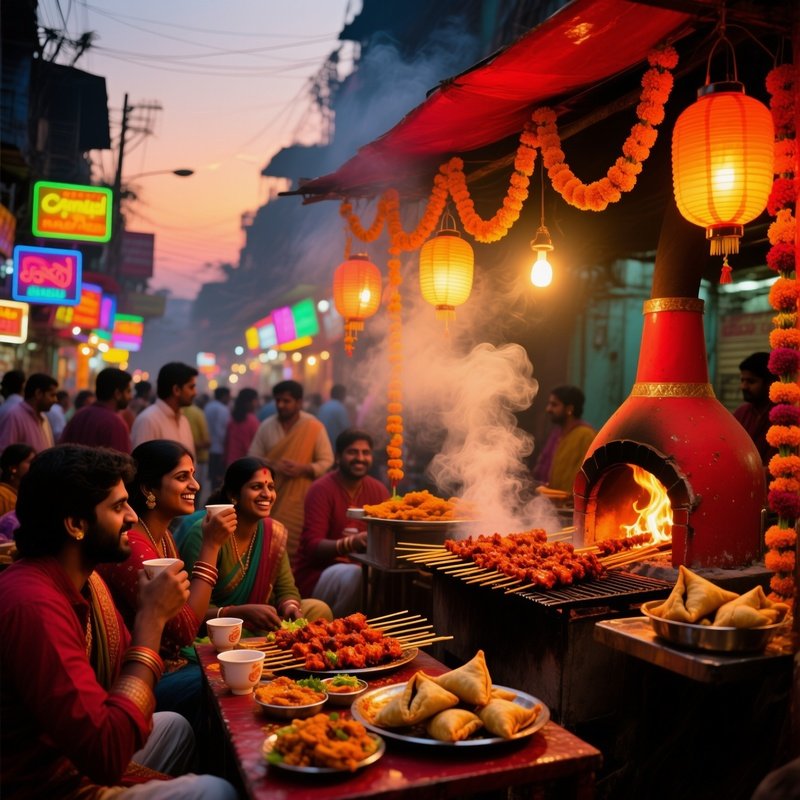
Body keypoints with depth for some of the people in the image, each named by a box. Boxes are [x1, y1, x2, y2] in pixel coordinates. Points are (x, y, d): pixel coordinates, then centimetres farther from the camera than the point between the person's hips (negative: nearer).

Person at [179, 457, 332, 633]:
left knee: (318, 610, -11)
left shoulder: (275, 532, 0)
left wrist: (290, 607, -21)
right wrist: (244, 612, -36)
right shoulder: (204, 534, -20)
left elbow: (286, 589, 2)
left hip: (258, 629, 6)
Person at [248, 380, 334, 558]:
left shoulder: (314, 427, -4)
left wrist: (303, 468, -20)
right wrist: (272, 465, -13)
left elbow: (327, 462, -3)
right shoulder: (266, 426, 4)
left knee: (293, 548, -5)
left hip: (298, 501, -3)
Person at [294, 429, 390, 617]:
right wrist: (351, 543, -37)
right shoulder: (322, 489, -11)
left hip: (359, 566, 5)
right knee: (355, 575, -34)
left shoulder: (378, 490, 6)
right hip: (316, 574, -5)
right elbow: (312, 545, -19)